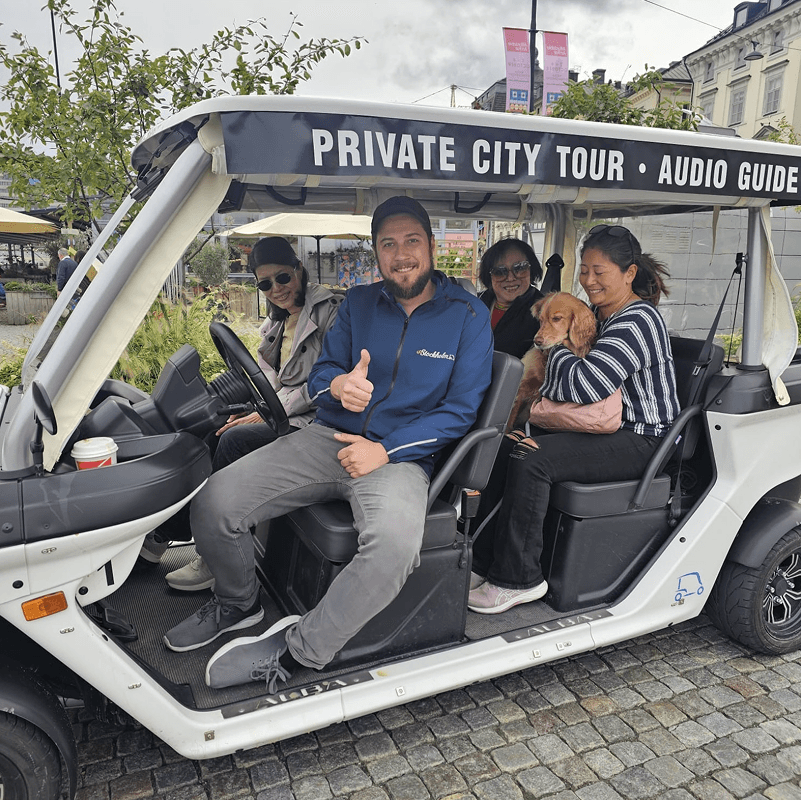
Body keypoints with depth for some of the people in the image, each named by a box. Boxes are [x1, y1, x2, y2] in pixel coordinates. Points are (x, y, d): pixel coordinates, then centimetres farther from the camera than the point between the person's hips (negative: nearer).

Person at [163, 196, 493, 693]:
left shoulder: (468, 315, 1)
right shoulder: (359, 303, 12)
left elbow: (461, 409, -4)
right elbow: (320, 373, 12)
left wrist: (385, 449, -14)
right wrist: (339, 385, -15)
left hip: (401, 453, -3)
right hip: (329, 437, 4)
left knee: (396, 545, -37)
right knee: (213, 504, -12)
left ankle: (296, 649, -14)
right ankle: (238, 604, 18)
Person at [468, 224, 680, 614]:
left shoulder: (637, 322, -18)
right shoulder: (597, 314, 13)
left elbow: (584, 384, -30)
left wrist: (556, 347, -12)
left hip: (642, 440, -9)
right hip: (603, 430, 10)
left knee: (531, 459, -25)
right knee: (507, 444, -4)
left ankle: (516, 579, -13)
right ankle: (484, 561, -1)